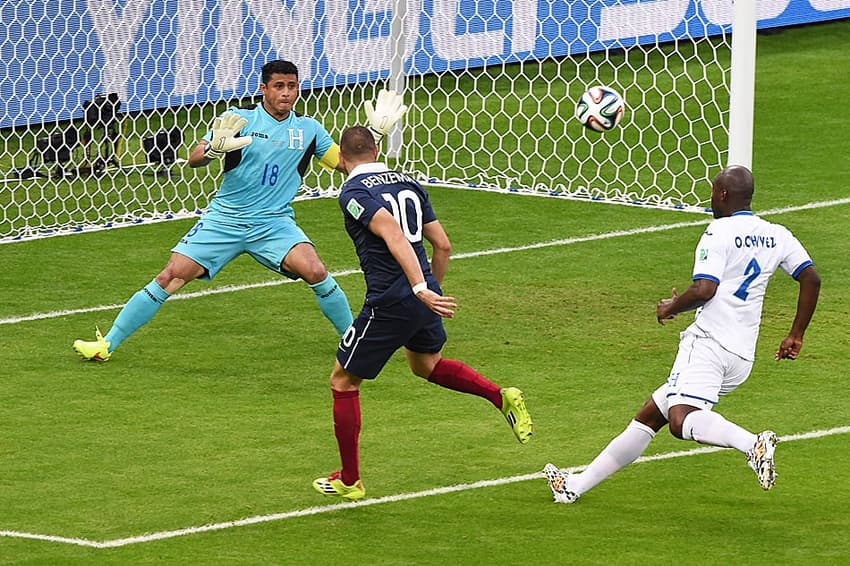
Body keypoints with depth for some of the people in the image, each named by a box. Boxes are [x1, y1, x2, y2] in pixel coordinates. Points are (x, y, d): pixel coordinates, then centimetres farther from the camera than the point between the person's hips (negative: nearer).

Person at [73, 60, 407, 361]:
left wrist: (376, 131, 2)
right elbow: (194, 159, -12)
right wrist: (215, 148, -34)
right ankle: (107, 344, 0)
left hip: (274, 223, 1)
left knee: (316, 272, -24)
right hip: (224, 220, -1)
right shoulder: (240, 120, -5)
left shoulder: (309, 130, 5)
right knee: (170, 277, -10)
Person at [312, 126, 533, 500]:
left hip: (389, 303, -7)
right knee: (426, 364, 34)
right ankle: (502, 397, 15)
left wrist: (421, 289, -30)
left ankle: (349, 480, 16)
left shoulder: (354, 193, -9)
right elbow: (442, 245, 13)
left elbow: (394, 236, -24)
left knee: (343, 381, 11)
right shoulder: (409, 184, 12)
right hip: (424, 294, 7)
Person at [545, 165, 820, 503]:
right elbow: (811, 278, 10)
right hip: (742, 356, 9)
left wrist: (671, 307, 2)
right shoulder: (776, 235, 15)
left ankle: (753, 444, -49)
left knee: (681, 420, -30)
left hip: (708, 342, -9)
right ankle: (577, 486, 22)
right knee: (648, 416, 16)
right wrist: (796, 336, 18)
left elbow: (704, 289, -18)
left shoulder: (719, 232, -6)